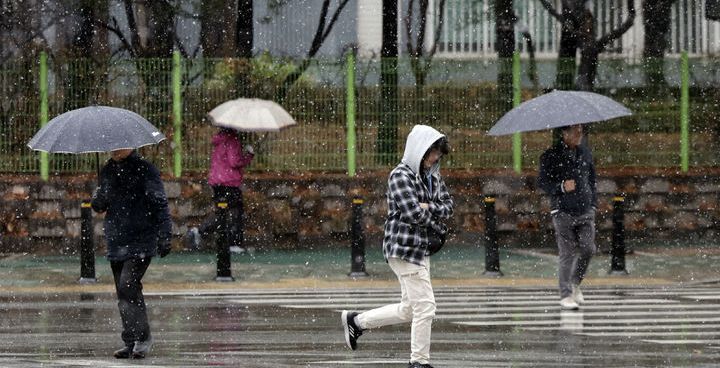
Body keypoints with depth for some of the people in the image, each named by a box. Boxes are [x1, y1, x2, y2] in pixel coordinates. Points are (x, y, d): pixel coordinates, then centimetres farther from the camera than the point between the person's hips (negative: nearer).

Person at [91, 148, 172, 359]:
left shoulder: (145, 170, -5)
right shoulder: (107, 171, 14)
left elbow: (159, 204, -6)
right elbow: (100, 205, 22)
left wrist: (164, 235, -14)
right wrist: (98, 202, -3)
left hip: (141, 241, -7)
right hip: (116, 242, 7)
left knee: (128, 286, -18)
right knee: (123, 293, 6)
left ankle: (142, 338, -11)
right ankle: (131, 343, 11)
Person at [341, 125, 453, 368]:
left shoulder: (432, 177, 14)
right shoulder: (401, 176, -13)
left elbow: (448, 207, 8)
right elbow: (412, 213, -20)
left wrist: (428, 207, -11)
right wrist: (438, 226, -6)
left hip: (422, 248, 9)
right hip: (404, 247, -9)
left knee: (408, 310, 15)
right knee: (425, 307, -8)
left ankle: (355, 321, 28)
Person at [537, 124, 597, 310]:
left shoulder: (585, 152, 11)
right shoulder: (551, 155, -4)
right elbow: (542, 181, -4)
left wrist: (593, 203, 13)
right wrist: (561, 187, -21)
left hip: (585, 211, 4)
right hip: (563, 212, -4)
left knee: (588, 249, -5)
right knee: (567, 254, -5)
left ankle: (575, 284, 19)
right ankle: (566, 295, 2)